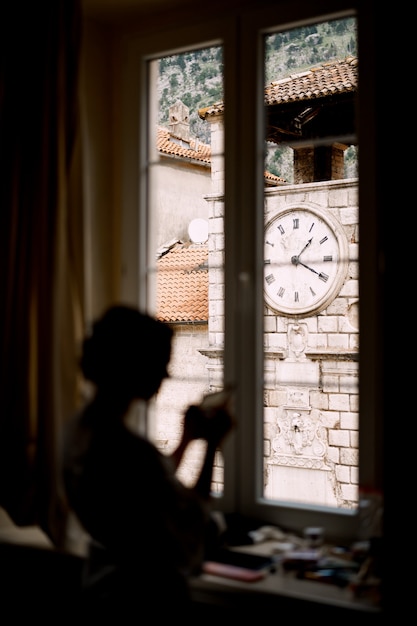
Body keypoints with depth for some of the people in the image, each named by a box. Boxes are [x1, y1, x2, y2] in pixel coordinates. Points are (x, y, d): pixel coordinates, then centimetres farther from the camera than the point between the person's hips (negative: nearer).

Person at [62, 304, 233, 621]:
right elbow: (193, 518, -15)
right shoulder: (130, 449, -31)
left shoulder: (80, 428, -3)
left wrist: (187, 439, 11)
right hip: (146, 597, -8)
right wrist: (211, 445, -9)